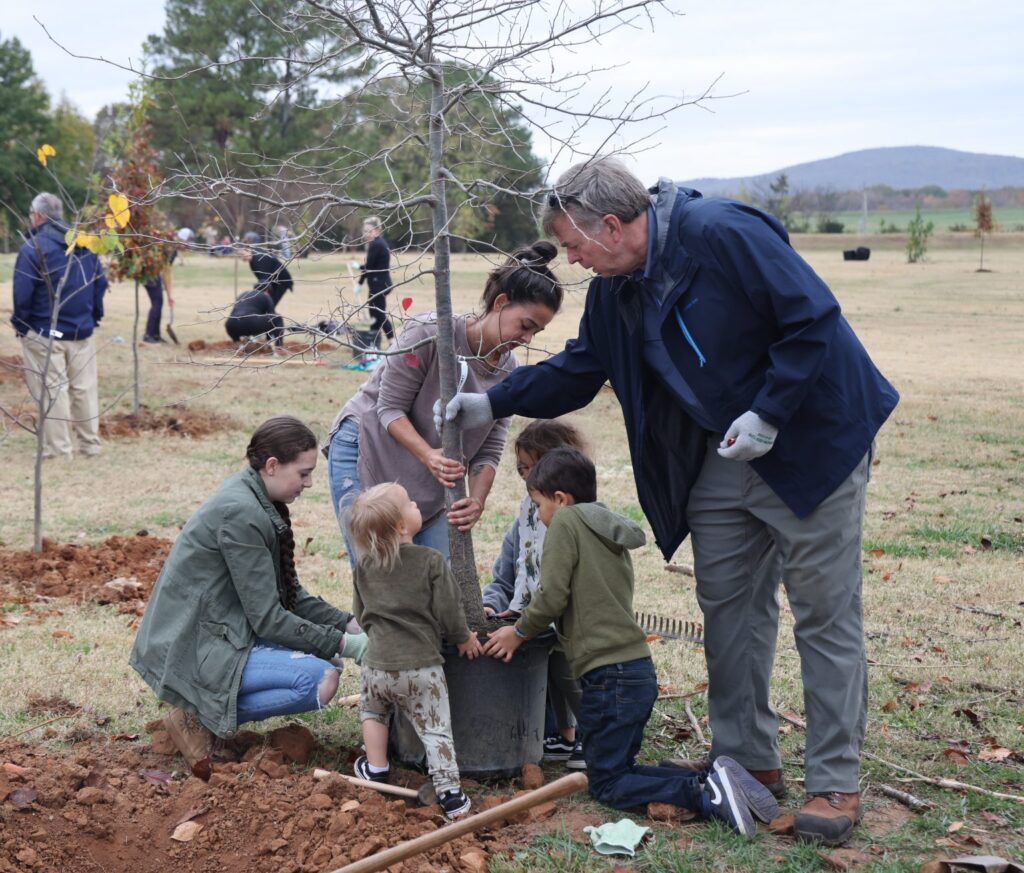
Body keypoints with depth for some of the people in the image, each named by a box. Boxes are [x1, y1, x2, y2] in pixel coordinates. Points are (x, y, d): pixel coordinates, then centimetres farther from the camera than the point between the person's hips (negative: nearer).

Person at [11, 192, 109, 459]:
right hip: (82, 331, 5)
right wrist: (94, 315, 16)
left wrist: (20, 323, -2)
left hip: (45, 332, -5)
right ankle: (90, 444, 17)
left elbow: (22, 291, -15)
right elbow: (100, 282, 9)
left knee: (52, 389, 1)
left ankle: (59, 448, 3)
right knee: (85, 387, 11)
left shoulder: (33, 246, -13)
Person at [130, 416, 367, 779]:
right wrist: (344, 644, -14)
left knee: (324, 646, 8)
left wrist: (349, 625, 2)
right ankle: (200, 719, -8)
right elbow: (268, 618, -19)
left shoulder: (253, 497, 8)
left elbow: (289, 594, 13)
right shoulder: (240, 513, -20)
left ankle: (209, 707, 7)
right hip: (192, 651, -10)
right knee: (320, 680, -22)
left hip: (215, 633, 10)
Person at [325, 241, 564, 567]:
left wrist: (476, 501, -22)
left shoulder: (508, 371, -3)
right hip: (366, 451, -6)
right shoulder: (431, 332, -21)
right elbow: (390, 408, -18)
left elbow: (488, 450, -4)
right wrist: (429, 456, -34)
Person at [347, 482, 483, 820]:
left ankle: (376, 769, 34)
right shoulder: (431, 561, -10)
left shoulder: (364, 566, 3)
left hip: (377, 664, 3)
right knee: (435, 730, 2)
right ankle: (449, 794, -3)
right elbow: (447, 611, -7)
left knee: (372, 710, 31)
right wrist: (463, 639, 12)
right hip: (422, 666, -3)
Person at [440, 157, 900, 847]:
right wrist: (494, 404, 12)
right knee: (728, 609, 11)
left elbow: (815, 319, -23)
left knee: (825, 615, -1)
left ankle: (836, 784, 6)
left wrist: (767, 413, -23)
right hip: (723, 456, 8)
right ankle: (750, 760, 24)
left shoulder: (723, 235, -23)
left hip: (813, 444, -8)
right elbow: (579, 369, 16)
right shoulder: (615, 290, 3)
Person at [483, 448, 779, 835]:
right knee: (618, 770, 16)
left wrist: (519, 632, 4)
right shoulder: (612, 529, 19)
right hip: (639, 671, 9)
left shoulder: (566, 521, -6)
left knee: (606, 784, -2)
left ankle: (706, 796, -19)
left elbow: (552, 597, -13)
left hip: (610, 676, -9)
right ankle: (712, 782, -1)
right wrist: (523, 623, 21)